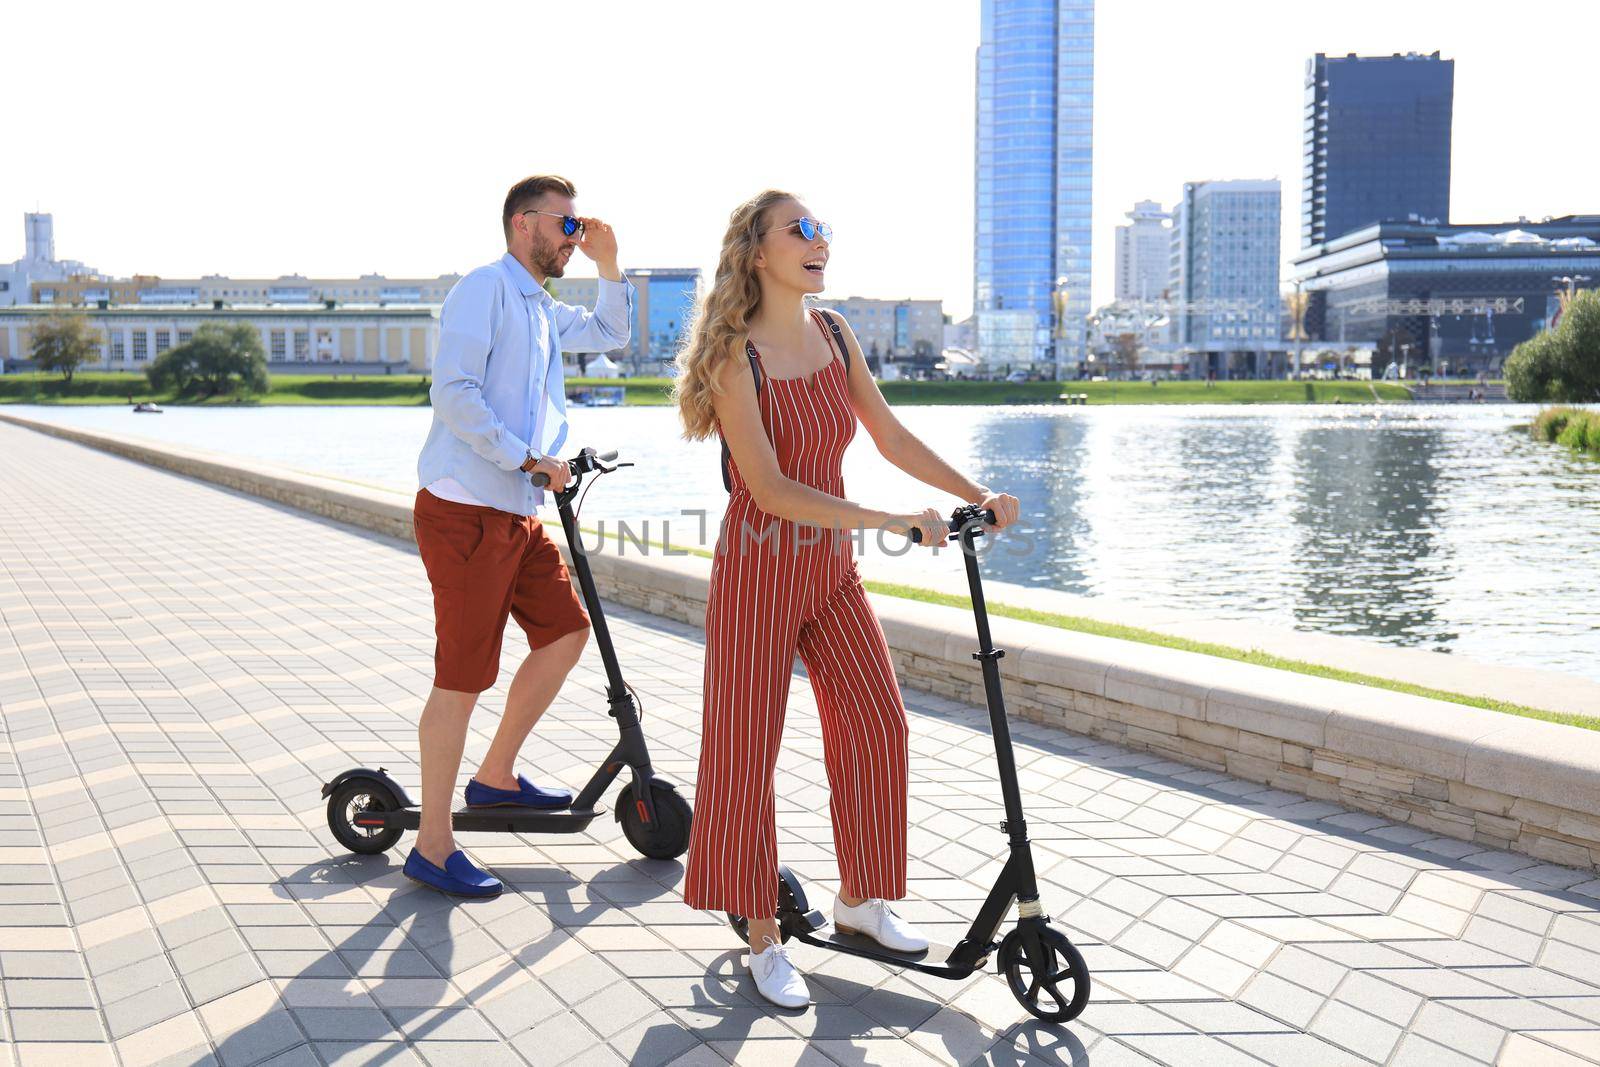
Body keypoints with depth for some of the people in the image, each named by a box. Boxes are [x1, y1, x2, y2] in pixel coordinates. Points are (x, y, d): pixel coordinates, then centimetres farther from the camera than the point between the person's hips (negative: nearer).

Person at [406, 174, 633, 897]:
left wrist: (608, 265, 18)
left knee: (565, 632, 13)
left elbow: (611, 335, 32)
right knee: (463, 676, -5)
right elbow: (453, 392, -20)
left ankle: (496, 777, 29)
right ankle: (433, 848, 6)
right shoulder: (485, 289, -10)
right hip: (464, 513, -10)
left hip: (517, 513, 10)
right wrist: (529, 458, -18)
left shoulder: (544, 311, 19)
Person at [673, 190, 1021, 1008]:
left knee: (877, 726, 8)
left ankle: (858, 899, 28)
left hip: (831, 569, 7)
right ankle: (763, 938, 18)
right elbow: (770, 489, -22)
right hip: (758, 570, -6)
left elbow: (889, 436, 11)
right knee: (747, 750, 2)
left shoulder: (834, 334, 4)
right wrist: (890, 521, -26)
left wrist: (977, 495, 3)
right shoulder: (735, 358, -15)